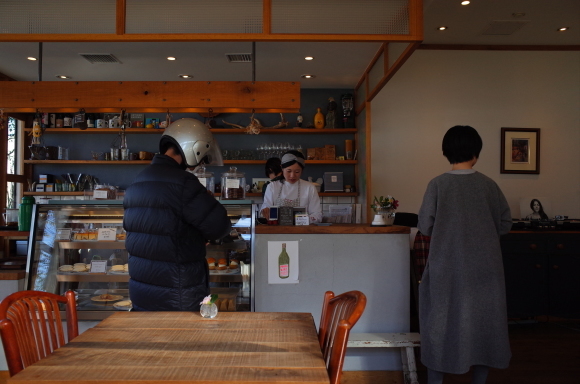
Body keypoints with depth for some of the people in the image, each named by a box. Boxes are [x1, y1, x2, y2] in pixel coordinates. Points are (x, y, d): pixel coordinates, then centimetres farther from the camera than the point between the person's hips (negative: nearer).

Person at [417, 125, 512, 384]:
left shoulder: (437, 184, -8)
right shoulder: (489, 185, -3)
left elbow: (425, 227, -5)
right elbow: (505, 225, 4)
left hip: (446, 267, -1)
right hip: (483, 267, 1)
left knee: (440, 322, 10)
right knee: (482, 322, 13)